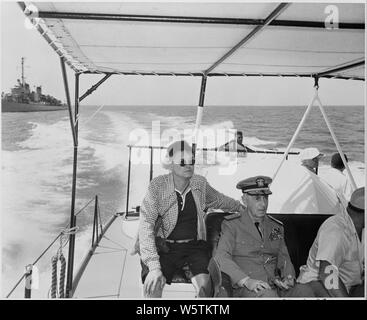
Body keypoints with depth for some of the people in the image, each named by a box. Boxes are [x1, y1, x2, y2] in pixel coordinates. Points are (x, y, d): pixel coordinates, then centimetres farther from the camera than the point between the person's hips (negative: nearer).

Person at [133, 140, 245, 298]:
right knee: (152, 285, -26)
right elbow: (146, 226, -19)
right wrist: (154, 267, -28)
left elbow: (219, 200, 21)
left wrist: (242, 208, 34)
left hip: (195, 245, 3)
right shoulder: (157, 186, -14)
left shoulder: (200, 183, -1)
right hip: (165, 246, -2)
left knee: (204, 284, -22)